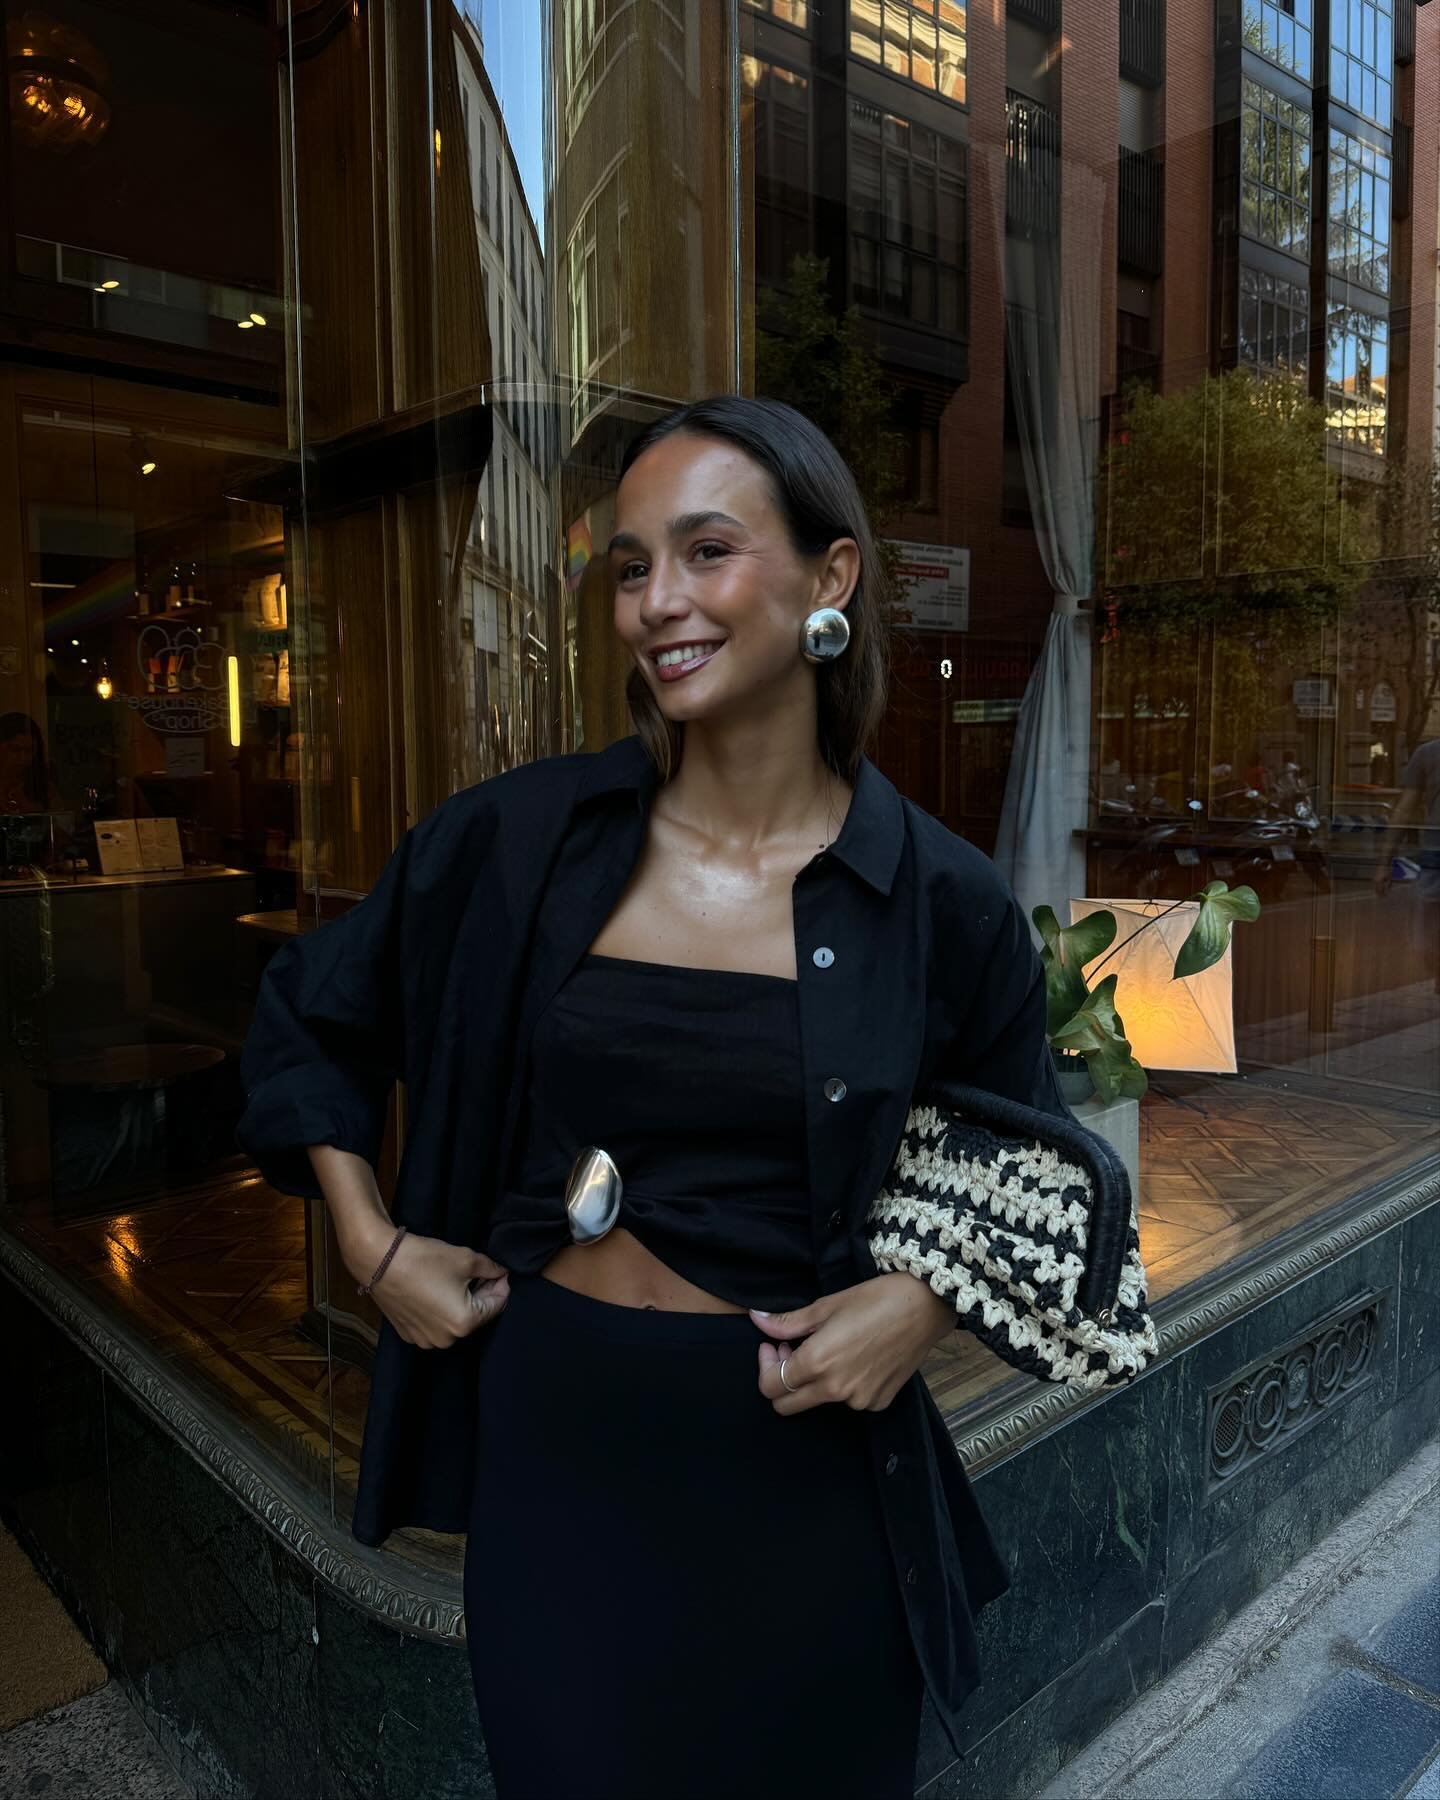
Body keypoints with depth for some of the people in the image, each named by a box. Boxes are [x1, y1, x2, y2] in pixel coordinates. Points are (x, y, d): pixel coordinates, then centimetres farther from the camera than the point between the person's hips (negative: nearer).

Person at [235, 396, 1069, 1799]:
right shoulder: (518, 840, -8)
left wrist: (928, 1300, -12)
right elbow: (305, 1015, 8)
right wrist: (373, 1244, 0)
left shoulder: (939, 903, -9)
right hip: (551, 1445, 1)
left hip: (801, 1470, 0)